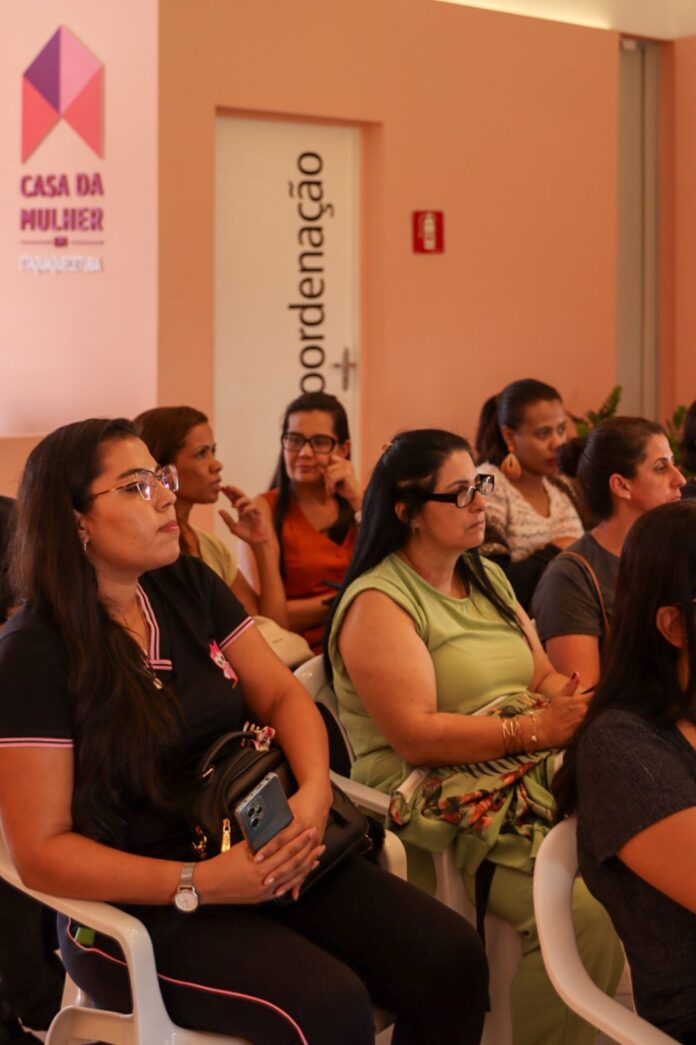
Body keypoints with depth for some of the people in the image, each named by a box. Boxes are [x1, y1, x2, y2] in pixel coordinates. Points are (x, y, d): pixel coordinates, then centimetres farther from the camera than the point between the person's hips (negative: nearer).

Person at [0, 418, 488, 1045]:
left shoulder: (190, 586, 7)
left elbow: (281, 694, 7)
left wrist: (314, 791, -16)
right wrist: (199, 884, -25)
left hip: (260, 849, 6)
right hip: (139, 904, -6)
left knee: (453, 960, -12)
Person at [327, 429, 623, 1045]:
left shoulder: (488, 578, 19)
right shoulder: (379, 601, -7)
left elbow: (543, 676, 17)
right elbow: (415, 736, -15)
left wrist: (580, 705, -6)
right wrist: (535, 730, -19)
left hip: (534, 775, 8)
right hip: (444, 803, -7)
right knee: (587, 912, -29)